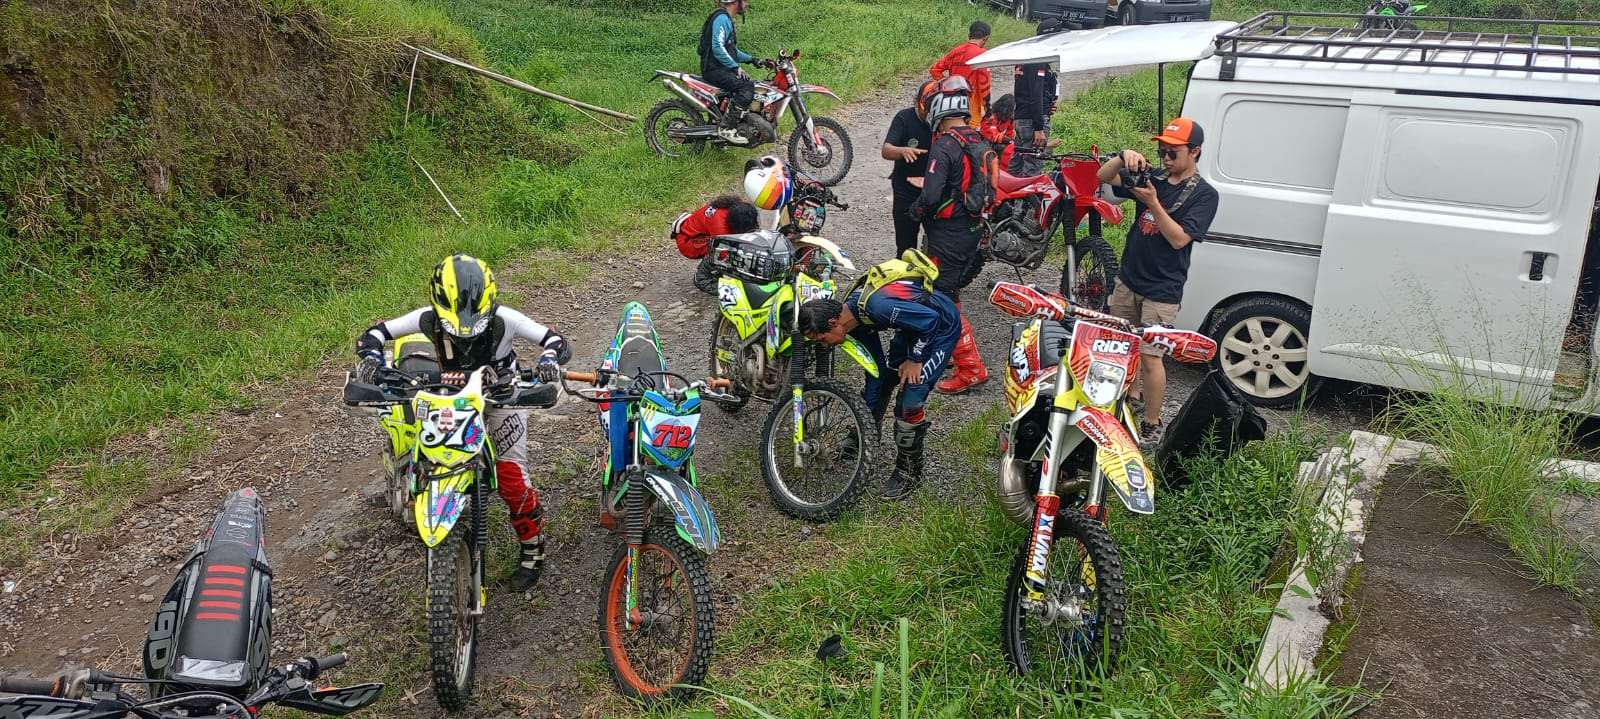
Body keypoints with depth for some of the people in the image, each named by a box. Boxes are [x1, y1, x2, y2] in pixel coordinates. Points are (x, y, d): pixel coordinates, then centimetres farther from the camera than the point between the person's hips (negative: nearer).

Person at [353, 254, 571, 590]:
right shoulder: (428, 319, -24)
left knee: (512, 480, -10)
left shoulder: (503, 319, -30)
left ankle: (533, 547, 11)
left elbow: (555, 340, -25)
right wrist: (371, 357, -34)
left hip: (502, 397, -3)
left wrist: (549, 360, -48)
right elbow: (375, 332, -12)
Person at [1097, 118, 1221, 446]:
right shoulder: (1153, 179, 7)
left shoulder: (1204, 194, -8)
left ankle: (1152, 426, 3)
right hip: (1128, 280, 6)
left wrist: (1153, 203, -25)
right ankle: (1132, 395, 40)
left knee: (1150, 357, -7)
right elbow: (1104, 177, 2)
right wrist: (1124, 157, -17)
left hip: (1162, 290, -6)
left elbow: (1179, 238, -18)